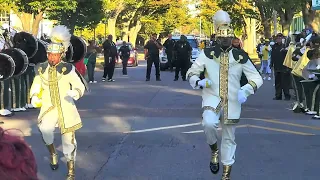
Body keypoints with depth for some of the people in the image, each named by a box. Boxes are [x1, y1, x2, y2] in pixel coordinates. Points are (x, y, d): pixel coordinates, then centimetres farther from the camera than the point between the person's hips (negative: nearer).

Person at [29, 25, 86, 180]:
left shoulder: (67, 69, -9)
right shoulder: (41, 70, 1)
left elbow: (80, 86, -7)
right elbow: (36, 86, 15)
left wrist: (75, 93, -30)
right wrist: (34, 97, -5)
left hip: (66, 108, -1)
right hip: (49, 108, 1)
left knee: (69, 141, 4)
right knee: (45, 128, -29)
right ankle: (52, 153, 1)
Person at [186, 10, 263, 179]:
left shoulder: (240, 56, -1)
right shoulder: (207, 53, -3)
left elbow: (257, 78, 4)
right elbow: (191, 73, 4)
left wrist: (245, 91, -15)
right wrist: (199, 82, -18)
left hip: (232, 101, 2)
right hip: (212, 97, -2)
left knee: (229, 138, 11)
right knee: (208, 123, -32)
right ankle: (214, 149, -1)